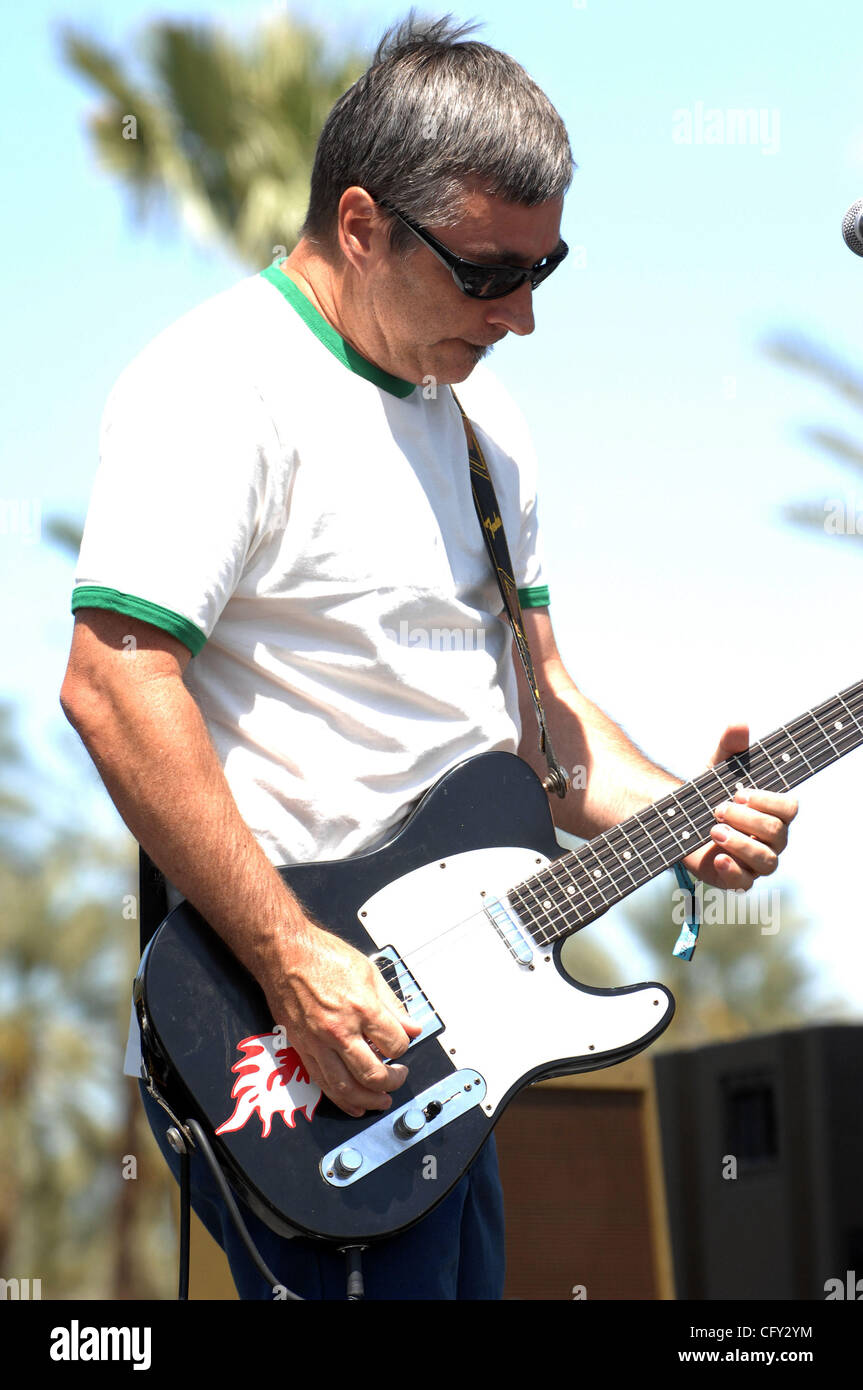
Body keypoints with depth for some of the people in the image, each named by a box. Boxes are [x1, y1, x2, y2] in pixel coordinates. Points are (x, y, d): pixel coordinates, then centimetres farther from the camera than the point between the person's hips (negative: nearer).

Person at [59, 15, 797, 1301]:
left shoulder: (479, 417, 15)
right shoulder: (220, 384, -14)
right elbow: (114, 685, -24)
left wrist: (674, 817, 0)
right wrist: (292, 961, -26)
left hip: (437, 1034, 9)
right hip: (301, 1053, -9)